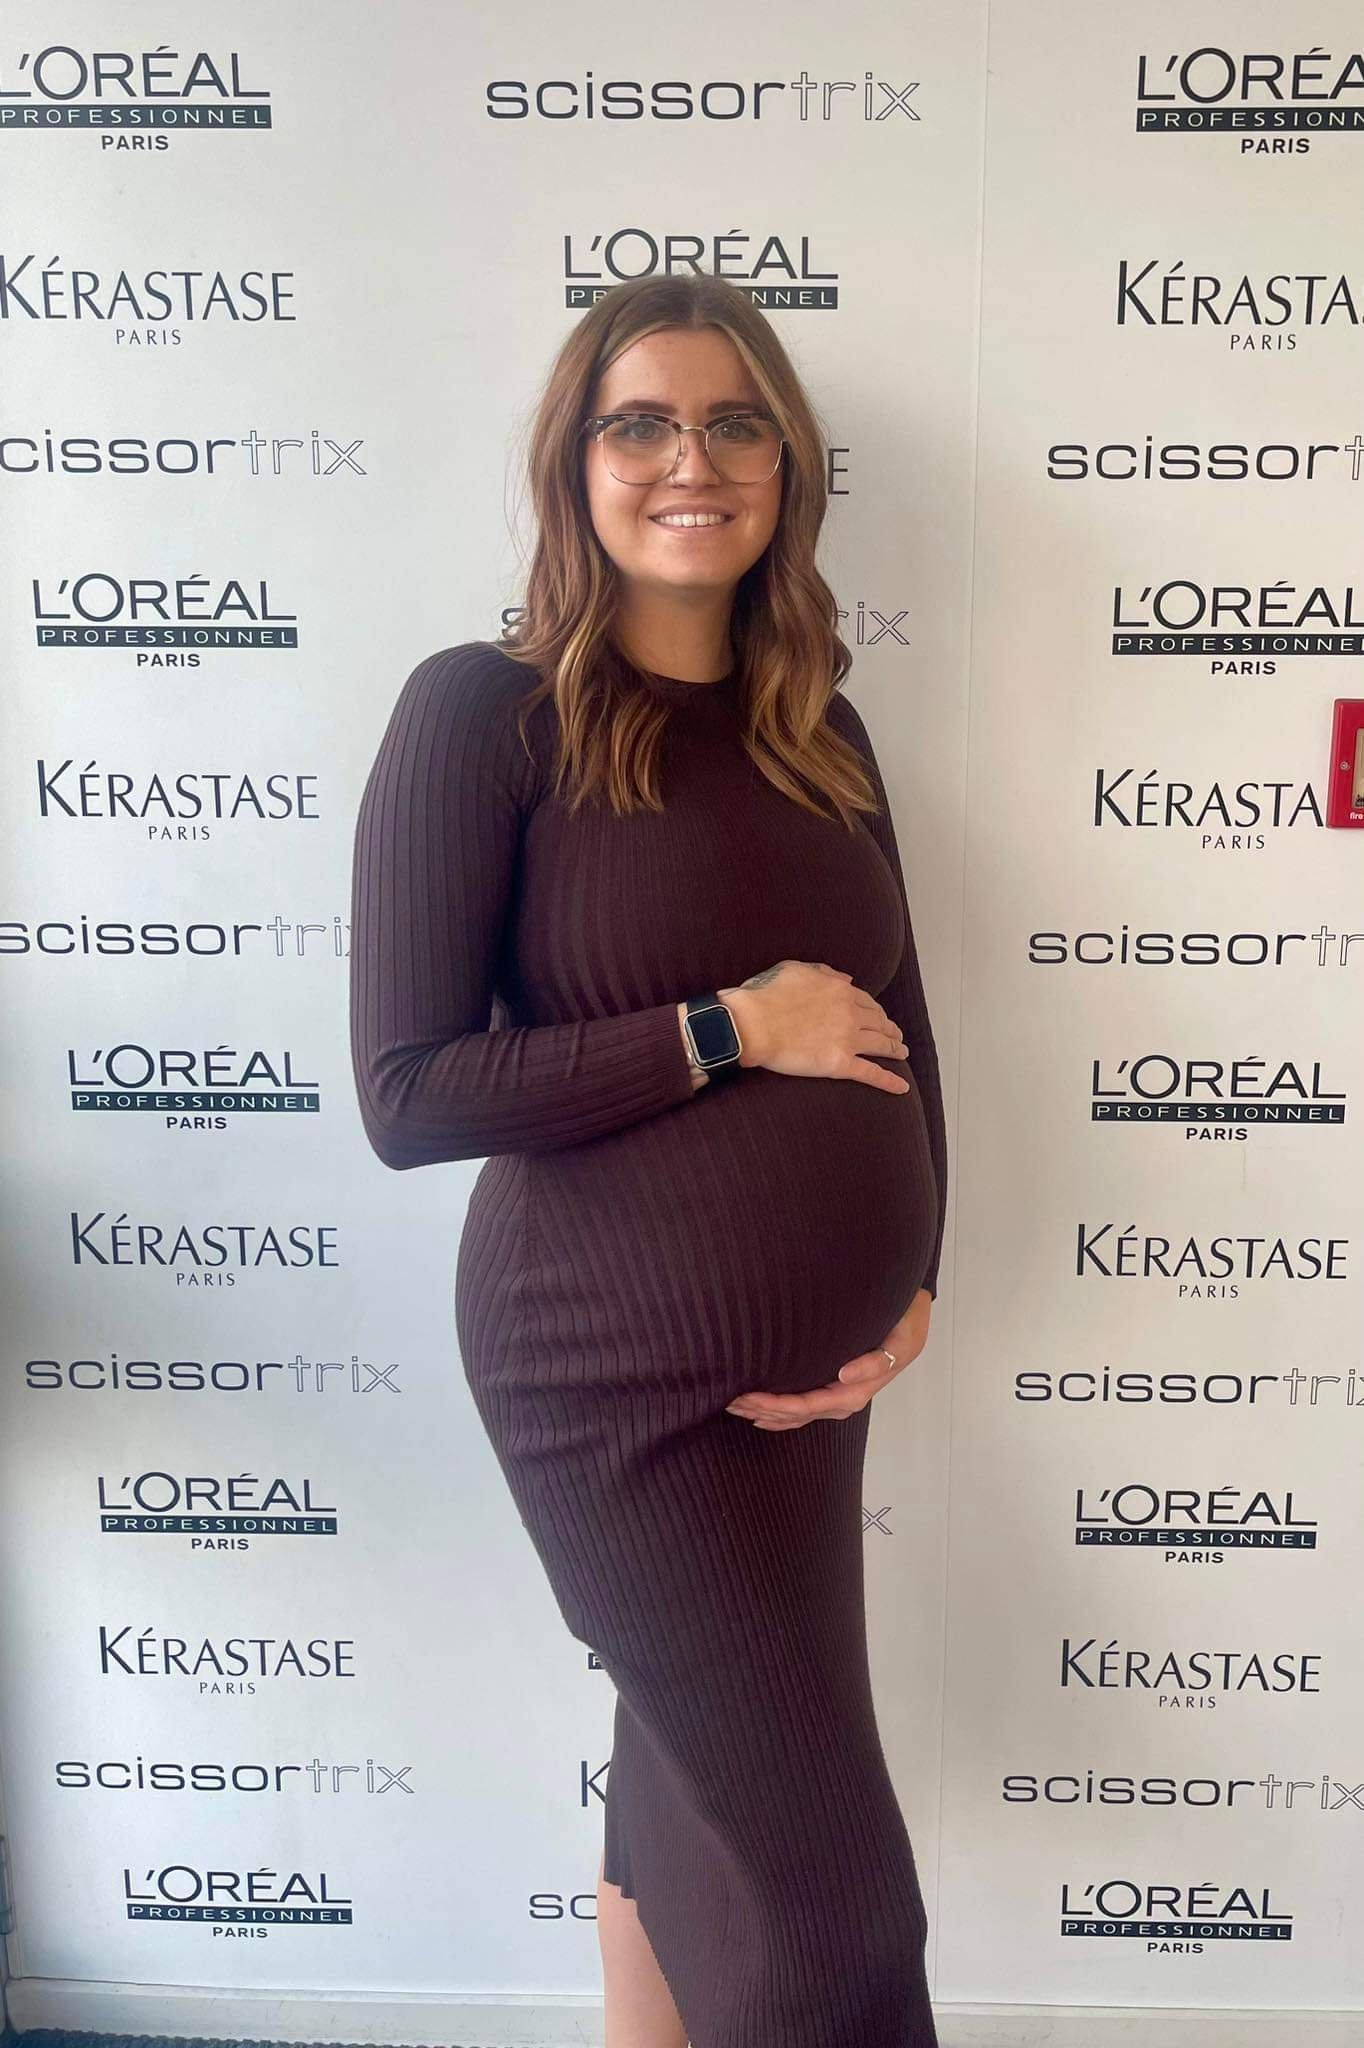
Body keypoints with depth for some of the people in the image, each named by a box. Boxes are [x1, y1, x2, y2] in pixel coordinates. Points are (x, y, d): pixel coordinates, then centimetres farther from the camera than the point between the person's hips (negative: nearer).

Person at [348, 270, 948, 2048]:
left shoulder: (817, 731, 7)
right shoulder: (485, 711, -11)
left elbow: (900, 1031, 12)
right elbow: (411, 1092, -15)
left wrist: (912, 1284, -2)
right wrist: (725, 1030, -16)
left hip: (811, 1362, 6)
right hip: (617, 1364, -5)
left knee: (692, 1795, 20)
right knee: (831, 1898, 2)